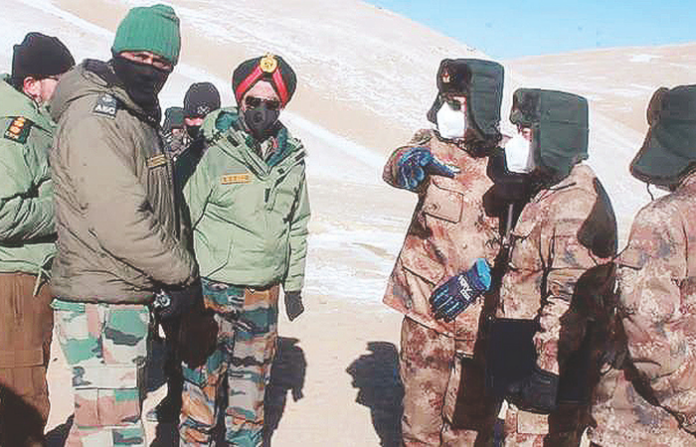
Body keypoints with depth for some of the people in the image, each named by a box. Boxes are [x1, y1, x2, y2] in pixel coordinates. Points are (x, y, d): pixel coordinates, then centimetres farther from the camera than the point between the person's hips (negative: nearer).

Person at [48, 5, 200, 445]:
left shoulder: (140, 119, 15)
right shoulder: (93, 119, -17)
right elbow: (120, 222, -24)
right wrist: (184, 271, -14)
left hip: (130, 299, 10)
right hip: (101, 308, -10)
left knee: (126, 409, 23)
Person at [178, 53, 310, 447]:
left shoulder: (292, 160, 6)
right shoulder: (215, 153, -9)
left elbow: (297, 228, 14)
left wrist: (294, 286, 15)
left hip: (264, 296, 5)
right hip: (213, 290, -4)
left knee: (252, 382, 17)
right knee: (202, 381, 2)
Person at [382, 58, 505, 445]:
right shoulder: (432, 146, 2)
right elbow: (395, 168, -16)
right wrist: (409, 161, -38)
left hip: (478, 312, -2)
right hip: (425, 303, 2)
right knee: (420, 403, 15)